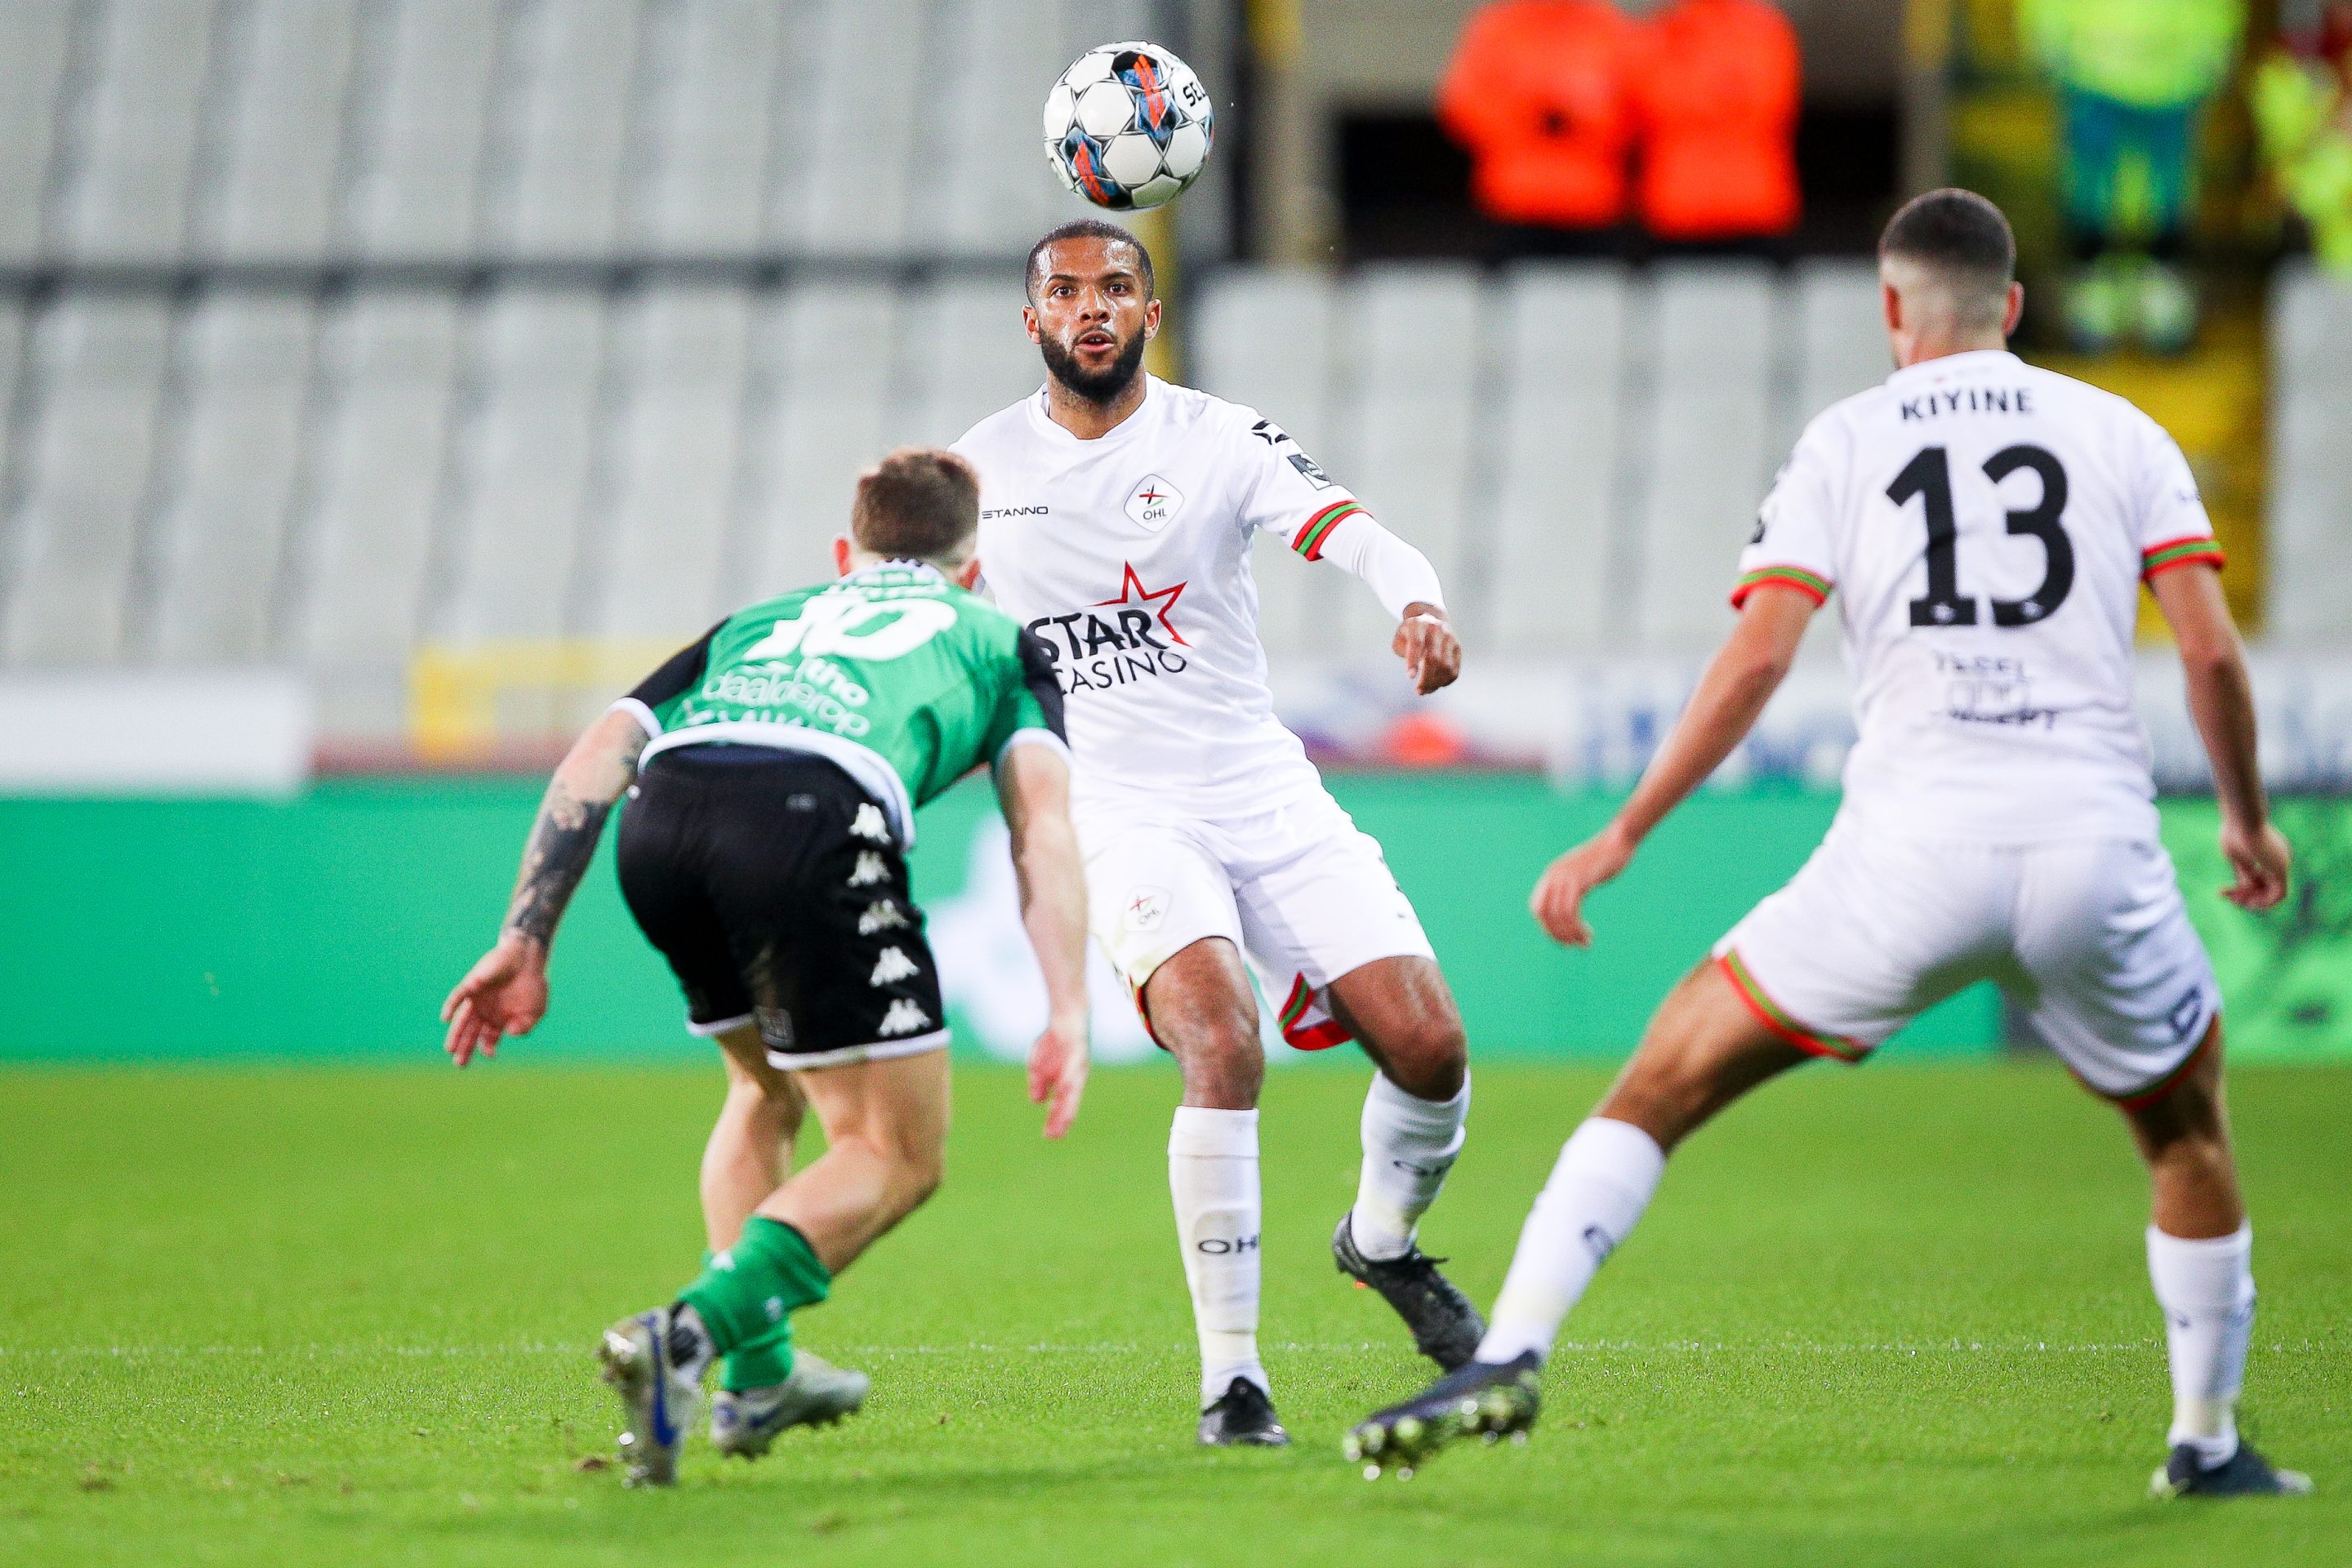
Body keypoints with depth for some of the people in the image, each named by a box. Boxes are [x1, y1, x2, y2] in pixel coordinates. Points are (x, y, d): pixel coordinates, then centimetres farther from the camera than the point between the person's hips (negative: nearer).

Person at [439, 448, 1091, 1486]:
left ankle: (757, 1380, 31)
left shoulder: (757, 625, 40)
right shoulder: (1000, 641, 33)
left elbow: (598, 755, 26)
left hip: (661, 815, 5)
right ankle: (685, 1336, -15)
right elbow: (1042, 820, 15)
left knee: (764, 1087, 31)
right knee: (897, 1155, 6)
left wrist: (524, 942, 23)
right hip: (815, 808, -5)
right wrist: (1068, 1016, 7)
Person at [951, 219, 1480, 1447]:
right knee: (1224, 1047, -27)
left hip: (1266, 789, 2)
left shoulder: (1219, 438, 0)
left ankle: (1383, 1240, 27)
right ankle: (1230, 1375, -19)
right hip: (1119, 811, -2)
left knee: (1430, 1047, -8)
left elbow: (1349, 532, -18)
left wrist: (1417, 604, -38)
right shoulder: (981, 467, 4)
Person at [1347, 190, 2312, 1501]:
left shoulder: (1845, 443, 11)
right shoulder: (2122, 433, 13)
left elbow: (1756, 659, 1)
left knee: (1671, 1077, 9)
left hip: (1911, 847, -1)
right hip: (2097, 841, 1)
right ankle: (2208, 1444, 28)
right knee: (2190, 1128, 26)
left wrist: (1624, 836, 5)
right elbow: (2213, 650, 6)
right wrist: (2248, 818, 22)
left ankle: (1513, 1354, -5)